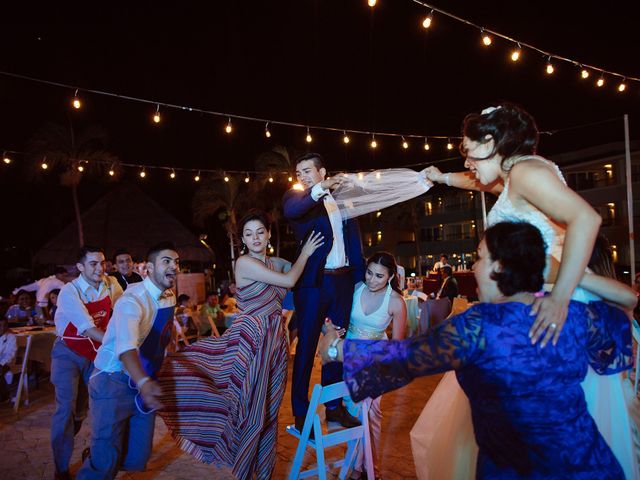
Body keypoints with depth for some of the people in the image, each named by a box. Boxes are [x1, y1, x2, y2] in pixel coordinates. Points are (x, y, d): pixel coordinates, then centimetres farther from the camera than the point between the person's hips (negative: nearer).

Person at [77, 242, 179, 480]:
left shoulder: (169, 297, 1)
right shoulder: (133, 300, -24)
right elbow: (126, 345, -44)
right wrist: (144, 382, -58)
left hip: (143, 383, 7)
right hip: (114, 384, -7)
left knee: (138, 458, 12)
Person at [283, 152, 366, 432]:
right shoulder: (296, 197, 1)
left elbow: (354, 241, 13)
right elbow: (290, 211, -24)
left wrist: (361, 277, 7)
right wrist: (321, 189, -36)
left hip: (343, 280, 4)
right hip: (313, 282, -4)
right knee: (306, 346, 3)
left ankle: (334, 406, 27)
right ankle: (301, 413, 14)